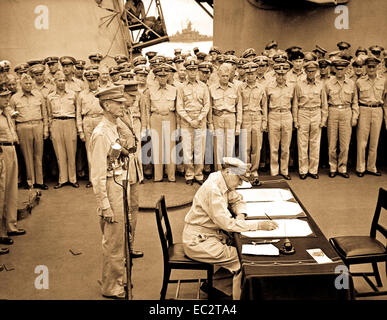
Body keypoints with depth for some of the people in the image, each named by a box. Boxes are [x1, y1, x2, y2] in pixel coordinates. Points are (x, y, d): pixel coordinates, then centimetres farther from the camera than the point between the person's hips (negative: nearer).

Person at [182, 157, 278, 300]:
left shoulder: (223, 184, 4)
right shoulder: (213, 190, -26)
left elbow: (238, 200, 19)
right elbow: (227, 223, -29)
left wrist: (240, 214, -4)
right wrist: (259, 225, -27)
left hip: (210, 234, 10)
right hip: (197, 241, -9)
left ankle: (212, 284, 17)